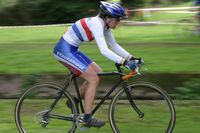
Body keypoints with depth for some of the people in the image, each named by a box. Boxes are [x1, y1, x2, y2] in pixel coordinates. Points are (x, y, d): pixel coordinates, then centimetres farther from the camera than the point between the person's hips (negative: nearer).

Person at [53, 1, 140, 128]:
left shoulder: (104, 25, 4)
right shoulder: (96, 24, -24)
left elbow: (114, 46, 11)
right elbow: (104, 50, -33)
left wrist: (131, 58, 0)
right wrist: (124, 62, -37)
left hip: (72, 49, 10)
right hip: (65, 50, -10)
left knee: (98, 73, 9)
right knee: (94, 79, -10)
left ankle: (74, 101, 19)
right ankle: (87, 118, -4)